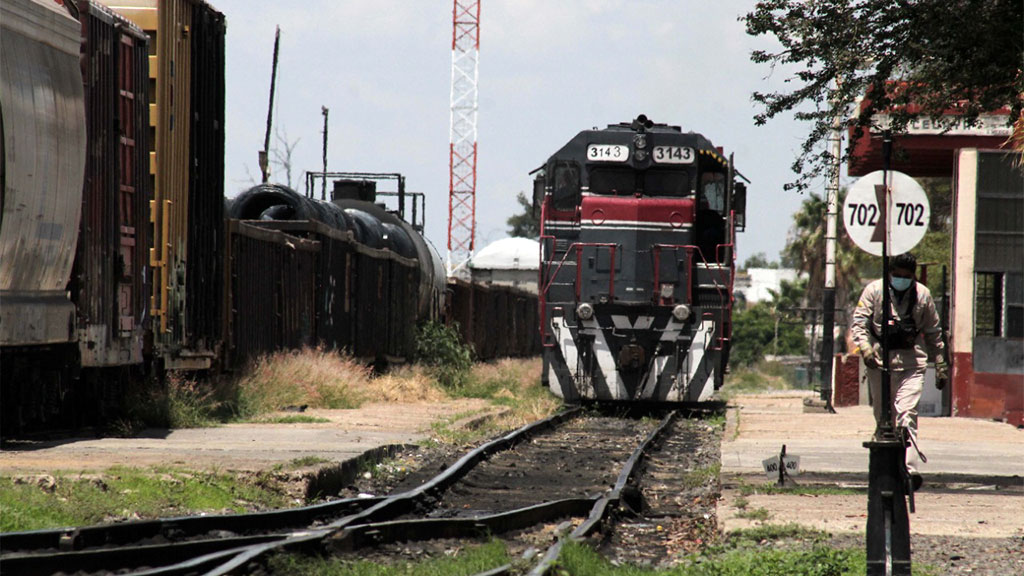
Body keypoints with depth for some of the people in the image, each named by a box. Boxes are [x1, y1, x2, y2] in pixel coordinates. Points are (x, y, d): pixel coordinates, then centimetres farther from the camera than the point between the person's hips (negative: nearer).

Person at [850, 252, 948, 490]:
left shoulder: (922, 295, 9)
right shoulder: (874, 290, 3)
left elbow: (933, 332, 18)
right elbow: (858, 322, -2)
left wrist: (941, 365, 19)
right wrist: (865, 347, -21)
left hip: (912, 363, -1)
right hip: (880, 361, 1)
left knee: (907, 414, -15)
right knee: (882, 417, 8)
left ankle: (909, 468, -25)